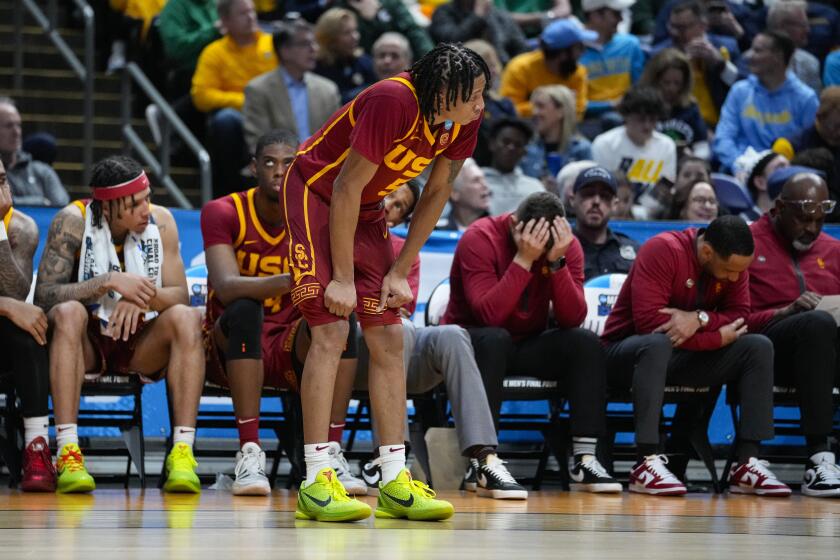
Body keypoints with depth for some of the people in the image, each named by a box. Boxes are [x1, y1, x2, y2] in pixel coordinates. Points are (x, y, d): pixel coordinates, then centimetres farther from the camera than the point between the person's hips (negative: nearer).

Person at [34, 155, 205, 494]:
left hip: (141, 344, 2)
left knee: (186, 317, -26)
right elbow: (43, 296, -21)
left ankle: (182, 453, -34)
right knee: (68, 312, -34)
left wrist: (145, 297, -30)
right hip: (86, 343, -2)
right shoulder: (73, 222, -13)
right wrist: (108, 282, -32)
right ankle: (67, 453, -39)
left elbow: (180, 295, -8)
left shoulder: (160, 221, -6)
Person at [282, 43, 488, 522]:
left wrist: (400, 271, 0)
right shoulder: (392, 102, -32)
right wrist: (342, 279, -22)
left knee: (388, 338, 1)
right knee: (332, 330, -16)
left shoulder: (465, 119, -11)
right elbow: (347, 187, -26)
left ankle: (396, 482, 1)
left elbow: (437, 193, 2)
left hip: (367, 210, 7)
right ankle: (316, 482, -16)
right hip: (316, 193, -7)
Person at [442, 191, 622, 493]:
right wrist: (523, 260, -36)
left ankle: (585, 460, -23)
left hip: (528, 345, 4)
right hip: (475, 342, -4)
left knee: (586, 342, -20)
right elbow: (489, 315, -32)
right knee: (494, 339, -36)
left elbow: (572, 320, -18)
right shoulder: (480, 238, -20)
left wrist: (556, 261, -29)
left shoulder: (567, 245, -8)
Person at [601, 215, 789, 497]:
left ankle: (748, 463, -20)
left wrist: (700, 319, -30)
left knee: (759, 347, -14)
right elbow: (649, 321, -28)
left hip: (689, 358, 6)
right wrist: (718, 337, -23)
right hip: (629, 352, -6)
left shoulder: (734, 263, -2)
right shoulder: (662, 251, -21)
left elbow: (739, 315, -9)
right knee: (657, 343, -40)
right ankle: (647, 463, -44)